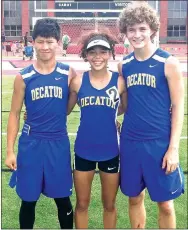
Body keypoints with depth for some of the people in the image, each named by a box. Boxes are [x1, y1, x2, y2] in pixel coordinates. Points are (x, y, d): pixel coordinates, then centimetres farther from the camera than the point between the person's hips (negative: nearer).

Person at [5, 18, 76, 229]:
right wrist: (10, 151, 0)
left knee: (63, 198, 12)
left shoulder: (69, 73, -3)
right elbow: (14, 113, 2)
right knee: (28, 200, 11)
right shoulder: (23, 77, -3)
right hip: (31, 143, 0)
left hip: (59, 143, 0)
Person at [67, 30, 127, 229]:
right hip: (83, 150, 1)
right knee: (82, 204, 15)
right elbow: (64, 110, 5)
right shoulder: (78, 81, -7)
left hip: (110, 150, 0)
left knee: (109, 204, 17)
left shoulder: (120, 81, -9)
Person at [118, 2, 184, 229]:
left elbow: (178, 107, -7)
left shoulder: (168, 63, -8)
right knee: (134, 197, 16)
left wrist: (173, 148, -11)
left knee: (164, 203, 8)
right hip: (130, 142, 4)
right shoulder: (123, 65, 5)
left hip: (159, 143, -4)